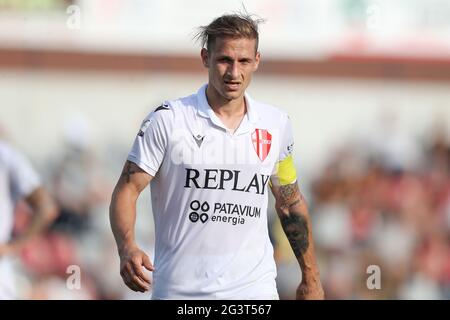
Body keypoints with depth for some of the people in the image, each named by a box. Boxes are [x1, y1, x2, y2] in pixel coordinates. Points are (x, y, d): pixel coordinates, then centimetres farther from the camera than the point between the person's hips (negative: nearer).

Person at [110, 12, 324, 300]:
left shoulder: (277, 124, 6)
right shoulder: (167, 120, -5)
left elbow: (290, 203, 16)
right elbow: (128, 188, -6)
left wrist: (311, 276, 17)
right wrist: (127, 248, -24)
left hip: (255, 288, 2)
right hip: (178, 290, -2)